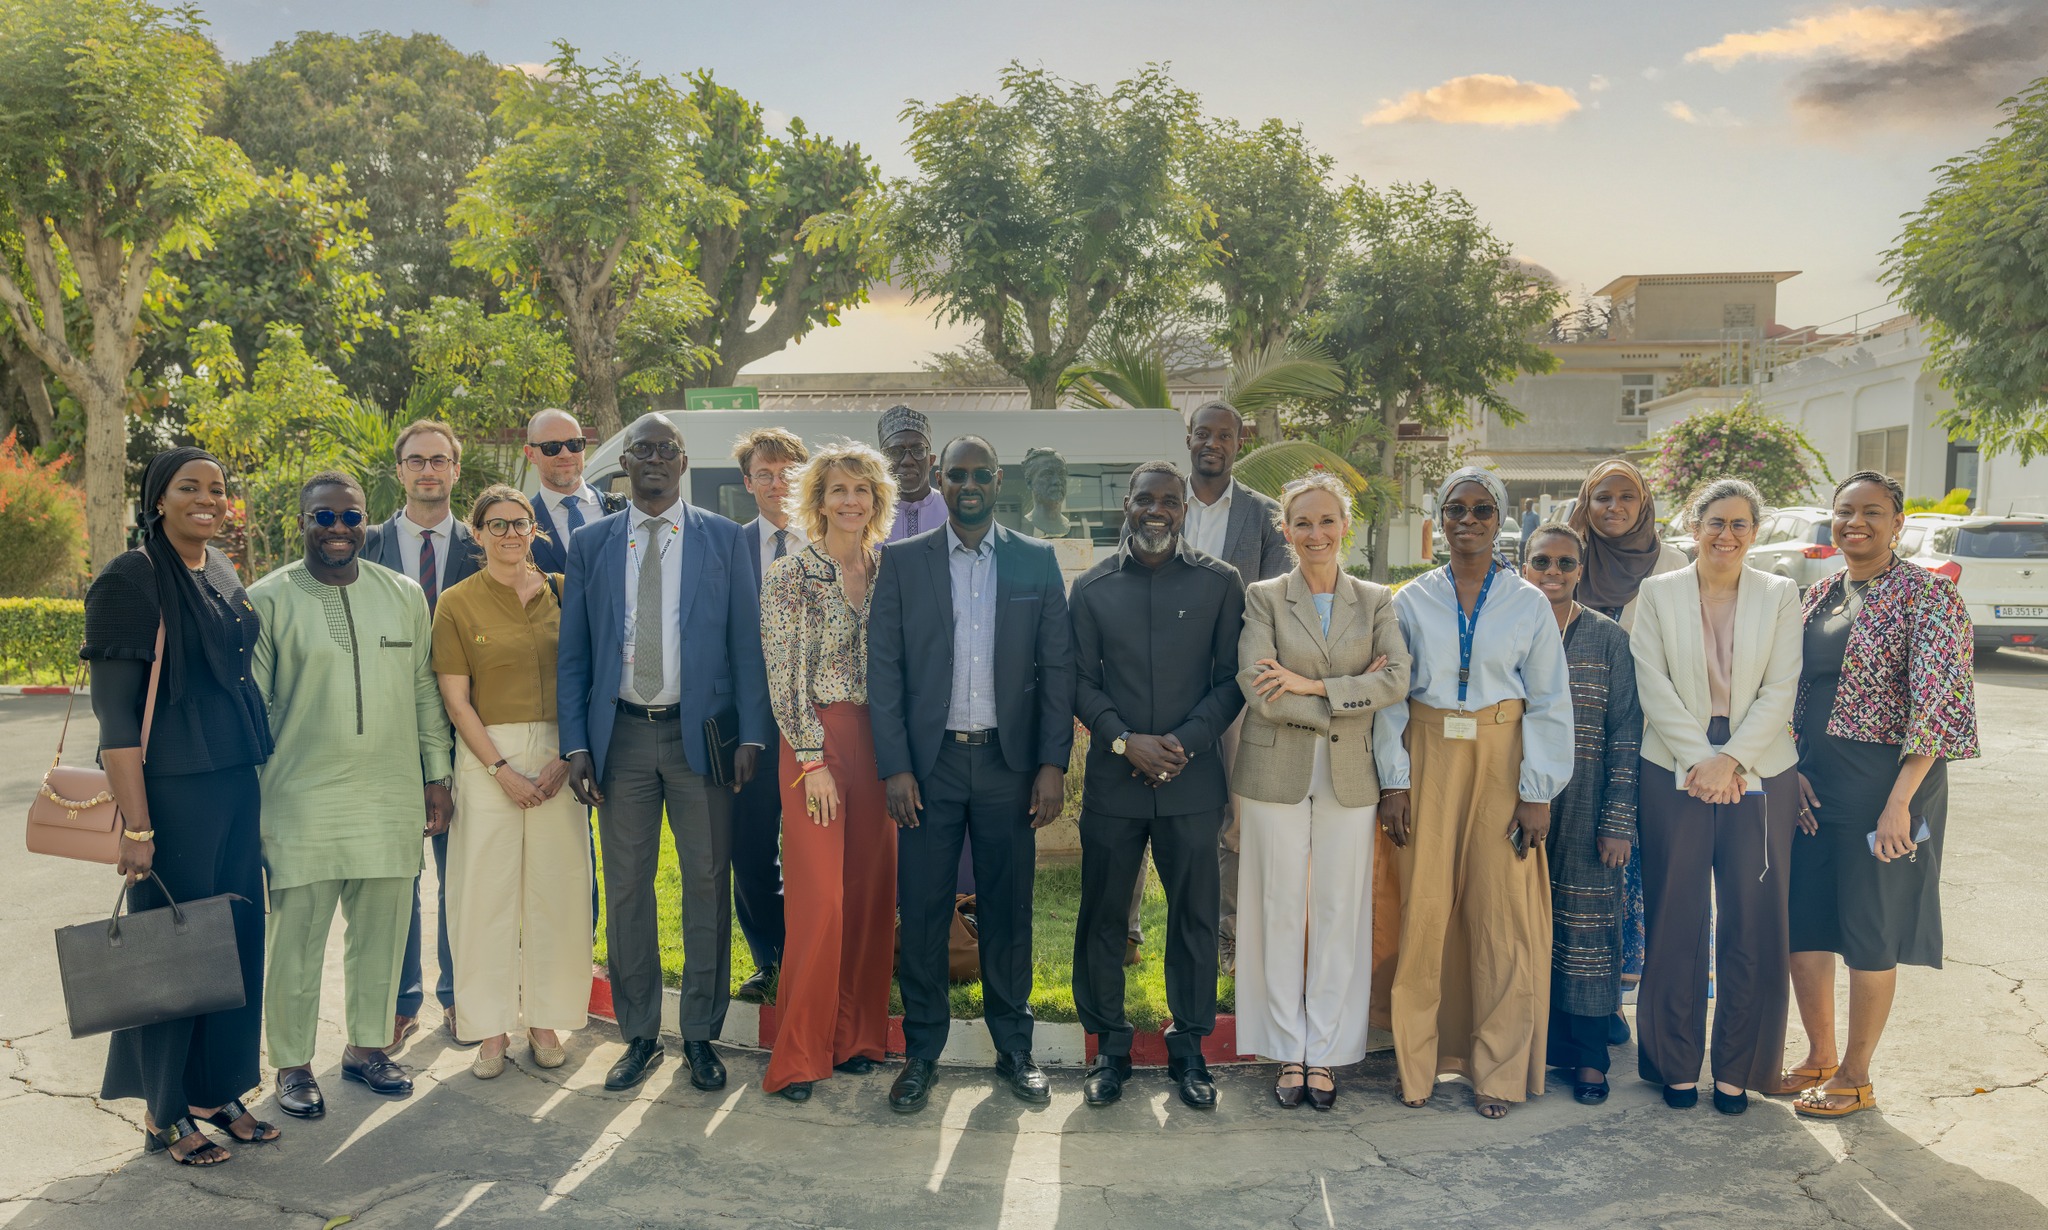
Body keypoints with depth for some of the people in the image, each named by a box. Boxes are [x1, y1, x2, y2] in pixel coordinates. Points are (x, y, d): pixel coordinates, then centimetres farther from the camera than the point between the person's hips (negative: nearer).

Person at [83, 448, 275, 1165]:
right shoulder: (131, 579, -11)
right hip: (170, 790, -7)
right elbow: (114, 711, -14)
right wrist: (135, 826, -17)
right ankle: (163, 1115, 19)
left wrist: (256, 787, 14)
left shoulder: (224, 576, 10)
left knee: (237, 939, 11)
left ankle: (218, 1092, 26)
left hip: (235, 784, 7)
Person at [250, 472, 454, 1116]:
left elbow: (425, 692, 12)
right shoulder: (267, 600, -2)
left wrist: (437, 775, 9)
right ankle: (293, 1065, 20)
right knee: (297, 937, 4)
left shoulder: (404, 595, 8)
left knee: (381, 935, 12)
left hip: (392, 798, 3)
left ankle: (367, 1045, 29)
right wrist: (249, 802, -2)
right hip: (302, 801, -3)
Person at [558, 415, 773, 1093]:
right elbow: (572, 653, 8)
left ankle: (700, 1033, 18)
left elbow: (746, 643, 2)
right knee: (626, 887, 7)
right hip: (621, 736, 2)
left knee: (708, 884, 3)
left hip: (700, 733, -1)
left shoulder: (723, 539, 4)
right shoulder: (590, 544, 8)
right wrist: (575, 745, 0)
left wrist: (751, 734, -6)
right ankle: (639, 1034, 21)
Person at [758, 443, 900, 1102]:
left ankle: (857, 1035, 21)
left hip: (878, 743, 5)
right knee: (820, 898, -6)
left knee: (871, 894, 7)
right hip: (815, 743, -5)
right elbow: (784, 675, -8)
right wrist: (813, 759, -12)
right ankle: (799, 1054, 6)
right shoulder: (790, 574, -5)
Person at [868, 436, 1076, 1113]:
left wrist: (1053, 763, -4)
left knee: (1008, 911, 8)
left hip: (1008, 760, 0)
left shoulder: (1037, 561, 5)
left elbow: (1057, 668, 3)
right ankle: (922, 1052, 19)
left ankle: (1014, 1046, 24)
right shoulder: (902, 561, 4)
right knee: (922, 911, 4)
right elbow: (883, 668, 1)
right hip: (929, 761, 0)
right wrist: (894, 766, -6)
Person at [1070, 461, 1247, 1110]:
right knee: (1102, 915, 6)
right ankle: (1110, 1046, 22)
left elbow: (1233, 679, 1)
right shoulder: (1092, 587, 6)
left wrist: (1185, 742, -11)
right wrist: (1126, 741, -10)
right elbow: (1081, 680, 5)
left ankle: (1189, 1047, 23)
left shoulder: (1219, 582, 3)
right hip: (1112, 780, 1)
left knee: (1195, 916, 7)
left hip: (1192, 781, -1)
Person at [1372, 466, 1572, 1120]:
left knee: (1503, 912, 1)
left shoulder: (1527, 603, 3)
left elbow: (1550, 702, 3)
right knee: (1426, 908, 1)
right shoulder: (1412, 600, 5)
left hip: (1501, 764, 0)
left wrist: (1538, 791, -4)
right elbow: (1391, 696, 4)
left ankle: (1498, 1068, 15)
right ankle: (1418, 1060, 15)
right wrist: (1394, 781, -3)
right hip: (1428, 762, 0)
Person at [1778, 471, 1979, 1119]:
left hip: (1886, 781, -6)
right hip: (1812, 782, 6)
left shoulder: (1928, 594, -9)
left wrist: (1899, 802, -20)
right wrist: (1793, 769, 1)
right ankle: (1819, 1056, 28)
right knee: (1802, 919, 10)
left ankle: (1856, 1075, 20)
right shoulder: (1819, 596, 11)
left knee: (1870, 930, 4)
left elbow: (1939, 701, -15)